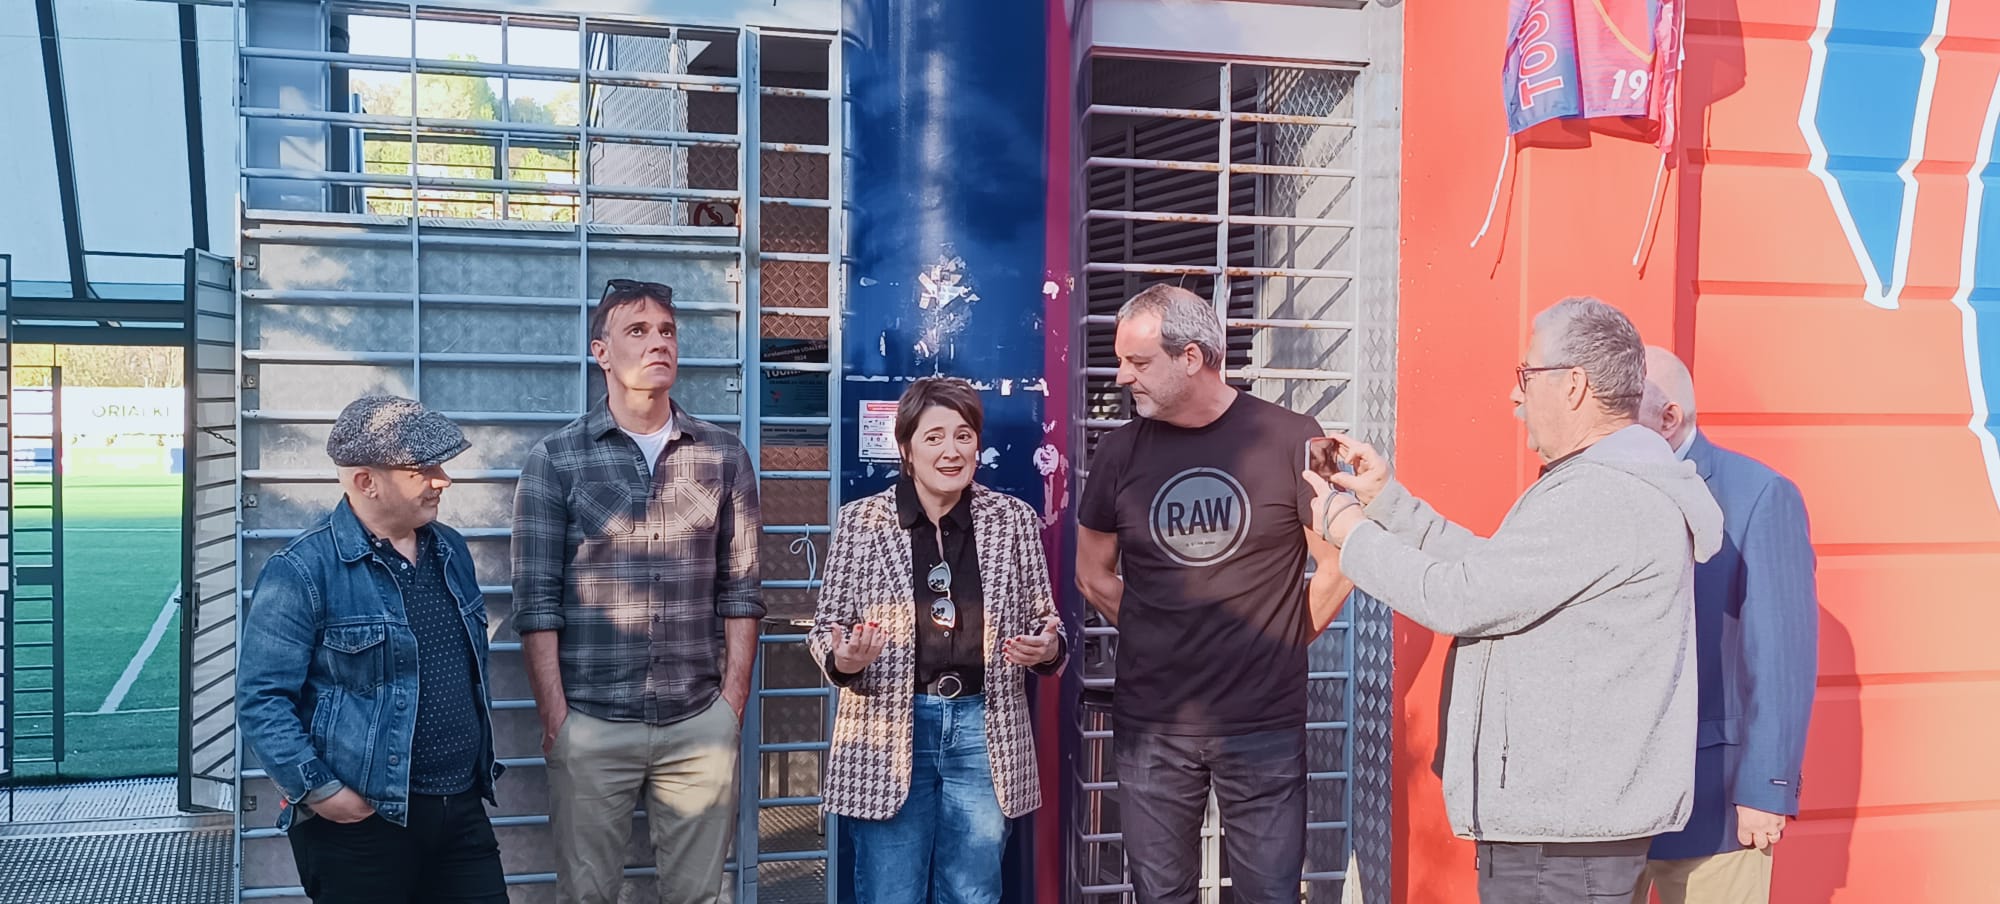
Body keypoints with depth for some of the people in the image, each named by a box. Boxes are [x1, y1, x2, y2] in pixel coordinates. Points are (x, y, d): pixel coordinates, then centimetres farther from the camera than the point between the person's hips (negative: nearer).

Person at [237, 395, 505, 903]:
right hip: (360, 821, -6)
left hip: (463, 809, 6)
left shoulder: (451, 551, 9)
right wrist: (320, 791, -18)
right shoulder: (302, 572, -13)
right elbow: (261, 699, -15)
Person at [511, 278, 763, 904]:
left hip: (702, 723, 2)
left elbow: (740, 589, 7)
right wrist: (554, 720, -5)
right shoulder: (555, 460, 0)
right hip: (591, 725, -1)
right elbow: (537, 600, -2)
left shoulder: (724, 456, 5)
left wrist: (733, 705, 2)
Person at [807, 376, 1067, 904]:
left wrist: (1047, 649, -11)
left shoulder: (1014, 520, 3)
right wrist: (842, 660, -18)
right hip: (888, 733, -1)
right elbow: (825, 627, 4)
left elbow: (1045, 622, 11)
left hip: (984, 731, 2)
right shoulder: (861, 520, -3)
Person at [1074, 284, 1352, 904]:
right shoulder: (1121, 451, 0)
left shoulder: (1290, 441, -8)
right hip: (1149, 725, 3)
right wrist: (1159, 638, 7)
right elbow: (1092, 573, 12)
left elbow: (1340, 562, -2)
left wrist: (1279, 644, 2)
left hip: (1265, 724, -2)